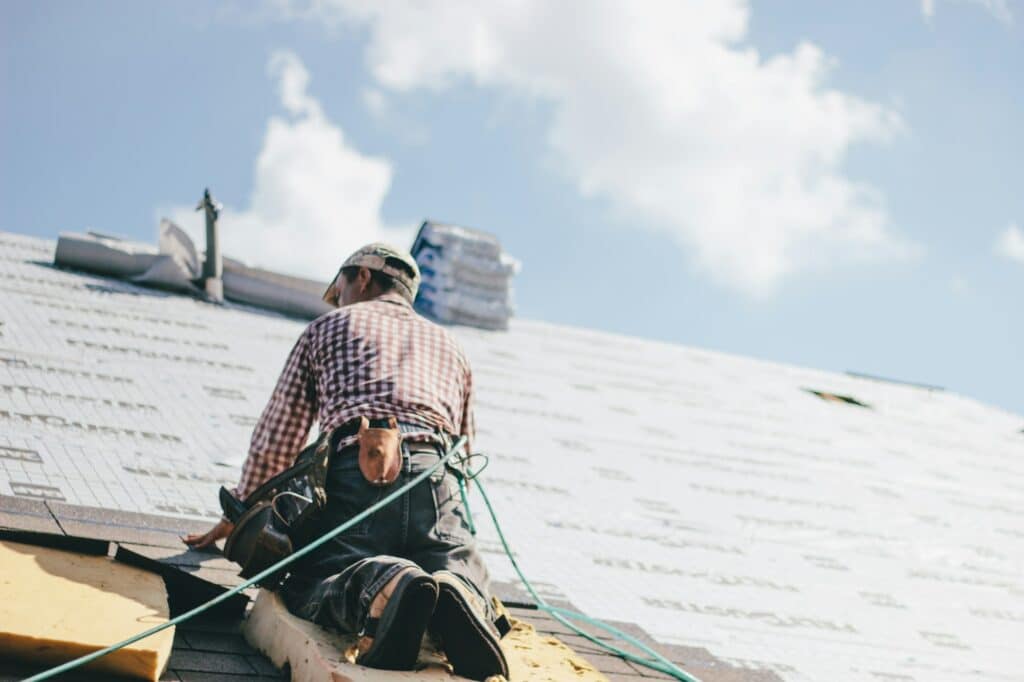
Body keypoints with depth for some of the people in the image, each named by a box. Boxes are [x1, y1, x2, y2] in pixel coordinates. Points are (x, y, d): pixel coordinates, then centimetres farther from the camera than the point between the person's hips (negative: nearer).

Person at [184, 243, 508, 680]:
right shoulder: (450, 347, 35)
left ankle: (380, 587, -37)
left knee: (307, 586, 0)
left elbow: (275, 439, 23)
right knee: (463, 574, 10)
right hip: (435, 478, 2)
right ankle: (457, 596, -31)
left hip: (359, 468, -2)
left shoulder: (328, 327, 26)